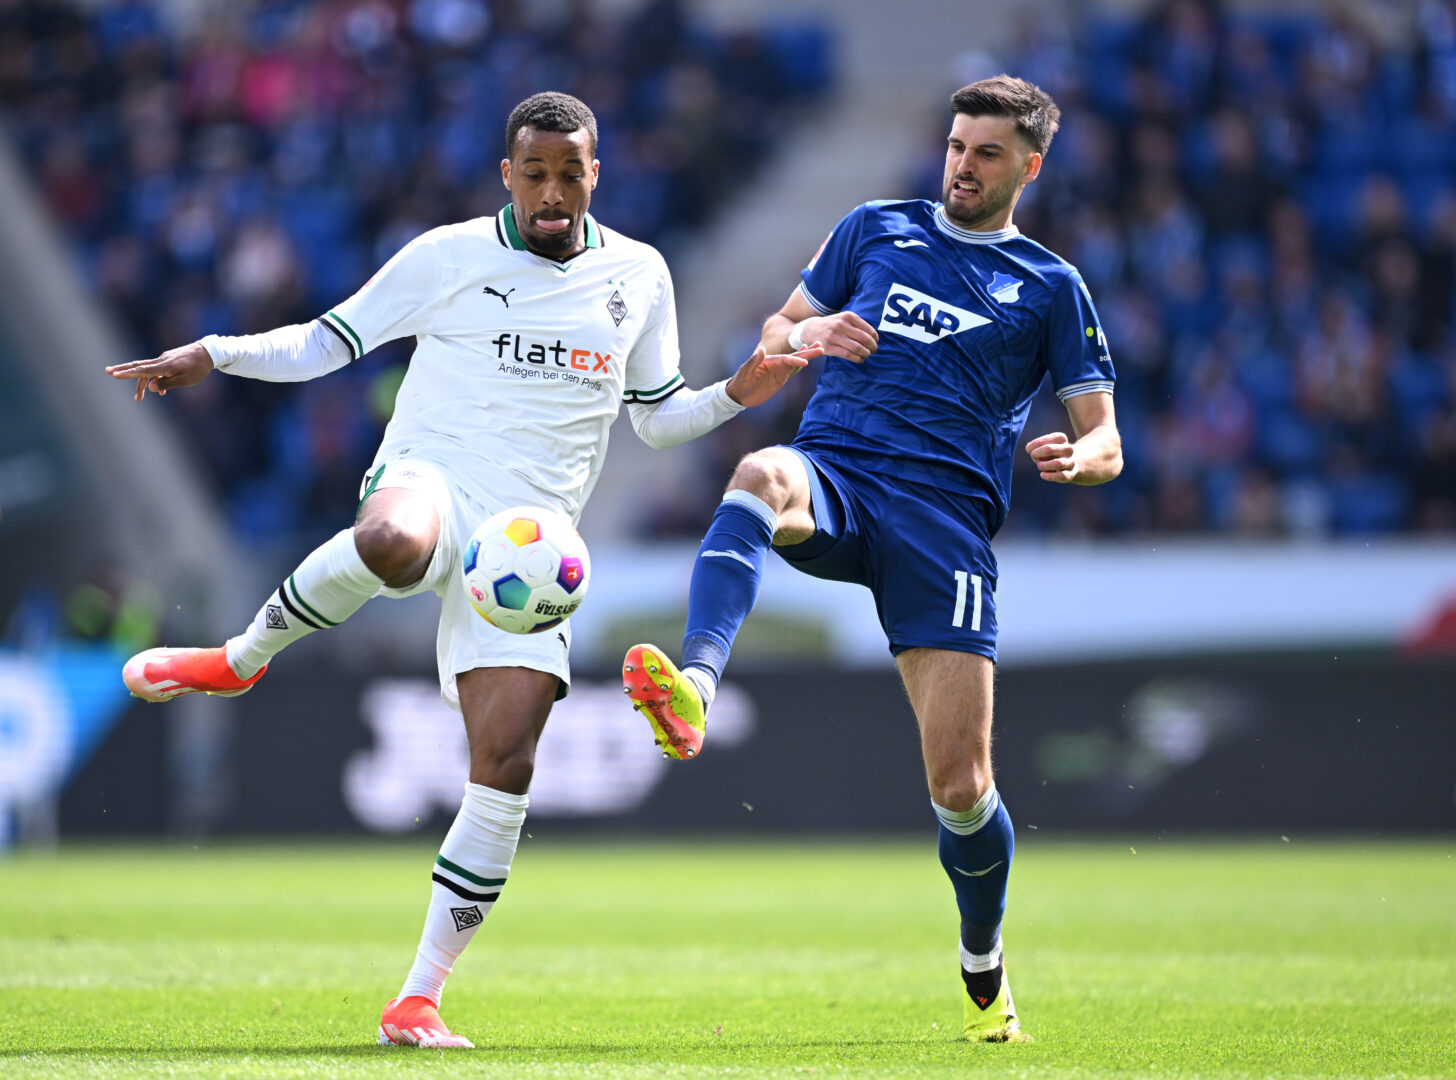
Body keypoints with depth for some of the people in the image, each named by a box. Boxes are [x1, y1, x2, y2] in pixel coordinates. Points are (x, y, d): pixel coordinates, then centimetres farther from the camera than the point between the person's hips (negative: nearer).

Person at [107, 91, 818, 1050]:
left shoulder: (637, 276, 14)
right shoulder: (448, 256, 5)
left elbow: (658, 417, 24)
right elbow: (325, 343, 9)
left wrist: (737, 394, 6)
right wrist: (213, 354, -4)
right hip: (429, 480, -3)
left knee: (506, 769, -11)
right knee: (390, 546, -44)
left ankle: (421, 997, -2)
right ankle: (241, 659, -17)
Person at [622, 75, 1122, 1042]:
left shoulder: (1050, 289, 16)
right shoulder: (876, 229, 20)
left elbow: (1105, 443, 14)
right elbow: (776, 335, 25)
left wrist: (1075, 456, -11)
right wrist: (808, 335, 0)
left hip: (946, 517, -1)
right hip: (835, 474, 1)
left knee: (961, 785, -8)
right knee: (763, 475, -40)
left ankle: (984, 974, 20)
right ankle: (694, 691, -61)